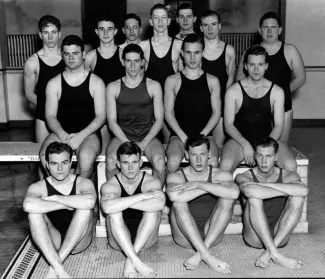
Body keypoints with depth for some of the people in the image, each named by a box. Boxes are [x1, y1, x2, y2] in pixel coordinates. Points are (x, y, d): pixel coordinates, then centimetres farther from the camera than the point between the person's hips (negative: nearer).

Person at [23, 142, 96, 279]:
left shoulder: (83, 183, -7)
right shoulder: (38, 187, -4)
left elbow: (90, 201, -34)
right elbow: (28, 205, -31)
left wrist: (54, 198, -23)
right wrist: (65, 205, -25)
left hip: (78, 242, -1)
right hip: (51, 242, 1)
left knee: (85, 209, -29)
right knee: (34, 213, -25)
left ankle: (54, 268, -30)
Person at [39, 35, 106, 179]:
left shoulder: (96, 82, 7)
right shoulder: (54, 83, 12)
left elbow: (101, 116, 0)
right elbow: (50, 115, 6)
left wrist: (81, 135, -15)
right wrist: (63, 135, -15)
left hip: (88, 133, -2)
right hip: (61, 133, 2)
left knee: (86, 156, -35)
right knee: (45, 155, -30)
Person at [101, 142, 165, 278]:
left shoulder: (152, 182, -9)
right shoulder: (109, 186, -10)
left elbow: (160, 204, -34)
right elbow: (107, 207, -36)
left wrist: (122, 202, -32)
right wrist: (142, 196, -32)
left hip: (145, 240, 0)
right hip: (119, 241, 0)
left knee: (153, 208, -26)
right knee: (113, 211, -27)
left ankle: (130, 259, -25)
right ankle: (136, 261, -33)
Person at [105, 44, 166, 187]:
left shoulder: (153, 86, 8)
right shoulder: (113, 87, 9)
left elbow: (159, 119, 4)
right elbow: (112, 121, 3)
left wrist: (144, 143, -10)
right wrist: (127, 143, -12)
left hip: (148, 136, 0)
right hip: (122, 136, 0)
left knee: (159, 162, -30)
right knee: (111, 161, -31)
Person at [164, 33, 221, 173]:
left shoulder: (212, 81, 13)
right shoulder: (172, 81, 9)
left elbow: (216, 112, 7)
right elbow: (168, 112, 4)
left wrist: (202, 135, -8)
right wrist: (183, 136, -9)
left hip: (205, 134, 1)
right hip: (179, 135, -1)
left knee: (212, 163, -30)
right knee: (173, 162, -31)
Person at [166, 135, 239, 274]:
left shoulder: (221, 175, 5)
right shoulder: (175, 176, 3)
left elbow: (234, 193, -21)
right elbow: (173, 196, -24)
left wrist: (198, 185, -20)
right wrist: (212, 187, -17)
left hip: (212, 235, 1)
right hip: (185, 236, -1)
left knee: (228, 198, -21)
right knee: (178, 201, -26)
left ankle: (199, 254, -27)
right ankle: (207, 255, -32)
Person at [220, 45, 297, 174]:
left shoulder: (277, 92, 6)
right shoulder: (233, 91, 0)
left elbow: (278, 125, 2)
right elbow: (228, 124, -3)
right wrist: (245, 144, -18)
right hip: (240, 140, -2)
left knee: (291, 166, -23)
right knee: (225, 165, -32)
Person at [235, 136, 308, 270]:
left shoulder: (288, 176, 4)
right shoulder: (244, 177, -2)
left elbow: (303, 190, -22)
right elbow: (250, 191, -30)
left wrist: (266, 185, -22)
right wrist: (287, 191, -20)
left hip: (280, 236, 2)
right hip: (254, 237, -2)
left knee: (298, 198, -21)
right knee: (254, 198, -28)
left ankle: (268, 253, -24)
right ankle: (275, 254, -30)